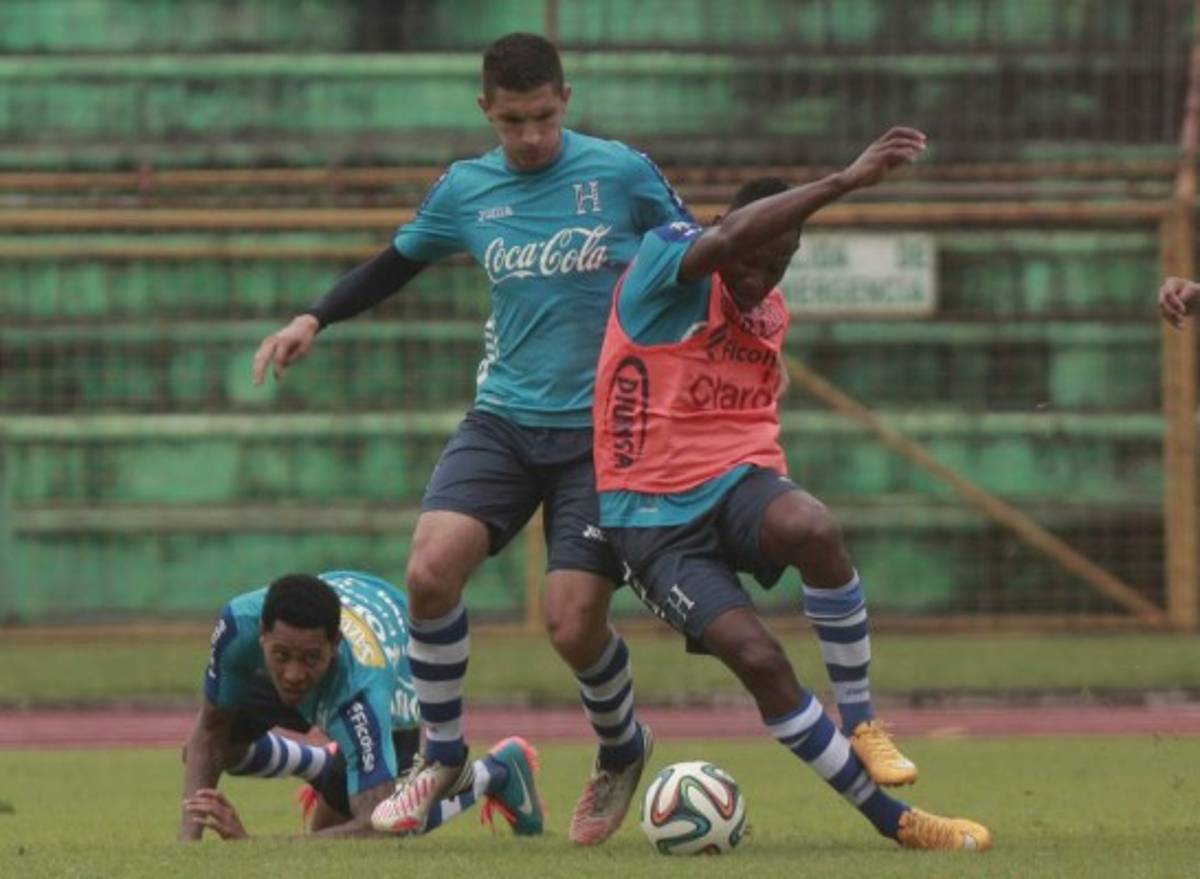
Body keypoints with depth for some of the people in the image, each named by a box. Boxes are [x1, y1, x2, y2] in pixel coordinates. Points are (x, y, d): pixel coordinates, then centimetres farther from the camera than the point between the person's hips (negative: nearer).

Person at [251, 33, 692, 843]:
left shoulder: (622, 175, -6)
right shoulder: (467, 190, 4)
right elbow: (397, 262, 20)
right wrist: (315, 319, 8)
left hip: (601, 432, -3)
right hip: (504, 420, 3)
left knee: (575, 625, -11)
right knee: (431, 567, -20)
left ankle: (622, 750, 23)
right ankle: (444, 760, 0)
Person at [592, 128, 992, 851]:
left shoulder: (772, 311, 14)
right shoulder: (664, 265, -8)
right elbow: (727, 239, -30)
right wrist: (846, 182, -37)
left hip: (739, 483, 4)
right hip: (654, 516, -4)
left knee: (814, 528, -34)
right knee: (757, 658, -23)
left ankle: (861, 722, -17)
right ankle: (892, 820, -14)